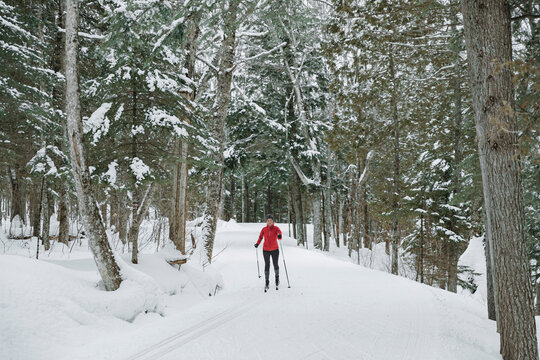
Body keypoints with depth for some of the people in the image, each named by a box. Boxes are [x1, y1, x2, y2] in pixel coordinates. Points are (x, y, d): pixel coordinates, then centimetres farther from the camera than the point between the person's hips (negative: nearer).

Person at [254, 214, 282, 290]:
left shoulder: (276, 228, -7)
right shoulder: (264, 229, -1)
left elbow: (279, 238, -19)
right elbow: (260, 237, 10)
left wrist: (279, 236, -43)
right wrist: (257, 243, -6)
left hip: (275, 250, -1)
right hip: (266, 250, 1)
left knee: (275, 265, 9)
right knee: (267, 265, -2)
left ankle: (277, 277, 36)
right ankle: (267, 282, 7)